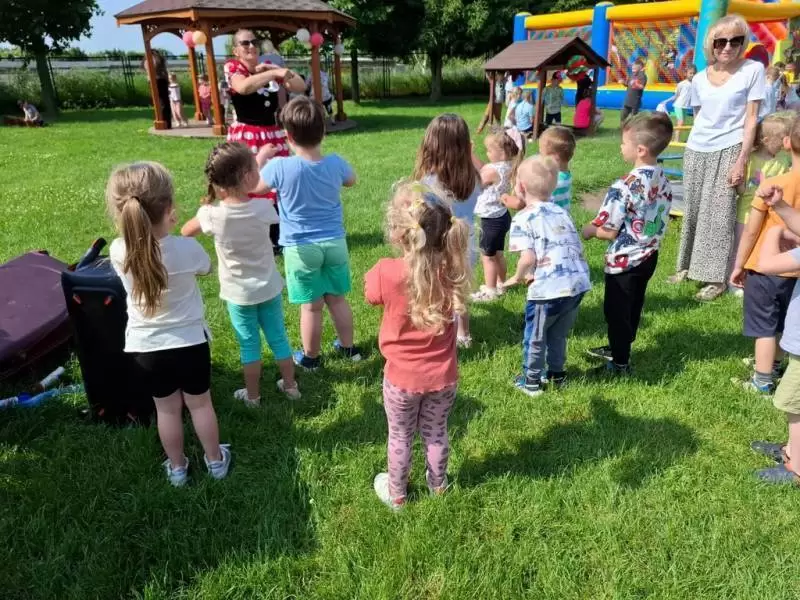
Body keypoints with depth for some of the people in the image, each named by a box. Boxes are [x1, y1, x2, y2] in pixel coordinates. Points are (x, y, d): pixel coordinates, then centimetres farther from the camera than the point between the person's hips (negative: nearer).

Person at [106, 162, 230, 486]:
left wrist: (159, 229, 6)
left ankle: (177, 468, 38)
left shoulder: (118, 252, -16)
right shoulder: (188, 248, -22)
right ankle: (216, 461, 37)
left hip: (144, 348, 2)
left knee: (166, 408, 20)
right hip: (189, 342, -2)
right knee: (200, 403, 19)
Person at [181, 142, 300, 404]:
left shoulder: (213, 215, -20)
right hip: (269, 288, 1)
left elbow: (185, 232, 1)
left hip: (239, 294, -1)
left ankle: (253, 395, 28)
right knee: (278, 337, 17)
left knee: (249, 345, 13)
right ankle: (290, 386, 34)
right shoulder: (263, 208, -19)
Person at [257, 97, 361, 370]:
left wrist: (260, 158, 12)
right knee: (337, 299, 17)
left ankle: (310, 357, 25)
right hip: (335, 243, 3)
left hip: (301, 248, -3)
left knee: (311, 306, 7)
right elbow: (351, 181, 17)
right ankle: (348, 347, 33)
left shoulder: (279, 167, -18)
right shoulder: (335, 163, -7)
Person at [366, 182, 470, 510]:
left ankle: (396, 494, 43)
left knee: (400, 437, 21)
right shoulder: (453, 269, -18)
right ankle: (438, 484, 50)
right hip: (443, 377, 2)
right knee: (436, 433, 26)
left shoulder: (386, 273, -27)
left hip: (402, 377, -2)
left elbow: (370, 293, -6)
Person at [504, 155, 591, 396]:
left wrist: (517, 277, 4)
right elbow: (576, 249, 14)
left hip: (549, 289, -6)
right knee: (558, 334, 27)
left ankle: (531, 381, 29)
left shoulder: (523, 218, -6)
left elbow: (528, 258, -16)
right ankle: (557, 373, 42)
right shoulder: (561, 212, 14)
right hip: (578, 284, 7)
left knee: (535, 337, 15)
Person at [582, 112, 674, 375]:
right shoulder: (663, 180, -1)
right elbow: (652, 219, 9)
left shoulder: (624, 187, -26)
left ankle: (620, 363, 20)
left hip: (624, 260, -8)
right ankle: (620, 348, 41)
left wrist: (589, 230, -3)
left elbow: (610, 232, -22)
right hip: (648, 256, 8)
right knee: (633, 307, 23)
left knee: (617, 311, 8)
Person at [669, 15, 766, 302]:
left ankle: (717, 279, 1)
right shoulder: (699, 79, 7)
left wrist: (742, 160, -11)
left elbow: (751, 118, -6)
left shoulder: (753, 70, -3)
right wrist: (697, 145, 9)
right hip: (695, 151, 4)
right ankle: (688, 265, 23)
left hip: (729, 151, -4)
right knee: (693, 211, 10)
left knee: (720, 216, -5)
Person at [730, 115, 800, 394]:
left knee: (764, 326, 6)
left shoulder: (772, 185, -18)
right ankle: (772, 364, 43)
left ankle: (763, 381, 12)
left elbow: (750, 230, -12)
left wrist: (738, 265, -1)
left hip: (765, 269, -4)